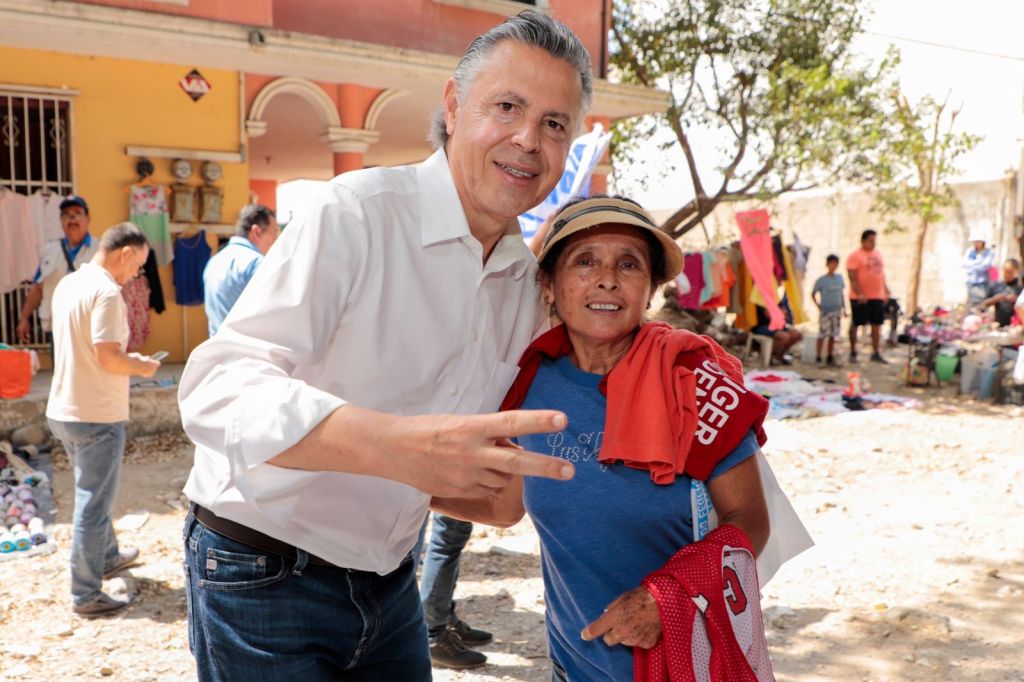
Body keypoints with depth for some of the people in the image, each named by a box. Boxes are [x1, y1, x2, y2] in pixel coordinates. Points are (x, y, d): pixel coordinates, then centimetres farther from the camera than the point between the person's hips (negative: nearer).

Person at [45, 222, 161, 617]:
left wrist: (127, 360, 13)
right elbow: (108, 358, -25)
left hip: (64, 409, 9)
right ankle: (86, 596, 11)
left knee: (93, 493, 25)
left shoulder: (68, 284, 9)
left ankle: (108, 556, 44)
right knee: (93, 504, 1)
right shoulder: (106, 292, -20)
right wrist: (141, 367, -7)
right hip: (96, 416, -9)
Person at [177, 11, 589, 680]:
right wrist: (396, 445, -44)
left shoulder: (527, 279, 3)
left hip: (389, 582, 6)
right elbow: (218, 386, -29)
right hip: (264, 577, -6)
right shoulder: (357, 212, -20)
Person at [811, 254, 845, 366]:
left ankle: (830, 358, 18)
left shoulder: (840, 277, 6)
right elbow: (813, 294, -1)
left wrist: (844, 308, 12)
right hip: (825, 311, -5)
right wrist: (818, 306, -8)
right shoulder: (821, 280, -7)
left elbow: (841, 294, 12)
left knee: (833, 335, 9)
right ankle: (819, 358, 4)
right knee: (822, 334, -3)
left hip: (837, 311, 5)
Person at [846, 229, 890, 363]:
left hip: (877, 296, 6)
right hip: (860, 298, -6)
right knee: (855, 324, 3)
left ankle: (876, 353, 16)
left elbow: (881, 273, 21)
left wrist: (886, 291, 16)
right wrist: (859, 294, -22)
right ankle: (853, 352, 14)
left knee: (877, 324, 8)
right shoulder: (855, 256, -8)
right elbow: (852, 278, -14)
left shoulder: (878, 254, 13)